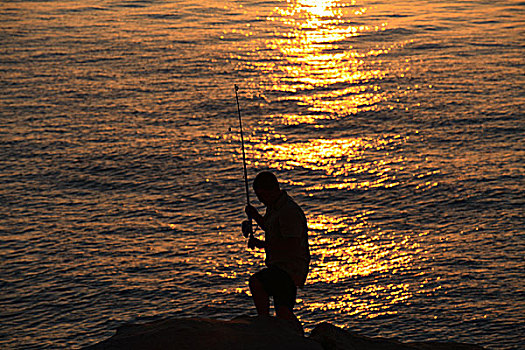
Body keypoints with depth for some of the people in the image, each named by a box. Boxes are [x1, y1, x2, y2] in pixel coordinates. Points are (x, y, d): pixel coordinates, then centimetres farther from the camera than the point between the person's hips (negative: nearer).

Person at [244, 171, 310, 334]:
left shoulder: (289, 211, -19)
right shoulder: (274, 207, 12)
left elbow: (292, 246, -27)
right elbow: (269, 228, 33)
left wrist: (262, 244, -22)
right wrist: (256, 216, 12)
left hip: (290, 268, -10)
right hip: (280, 266, 10)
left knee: (256, 282, -30)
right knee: (284, 314, 15)